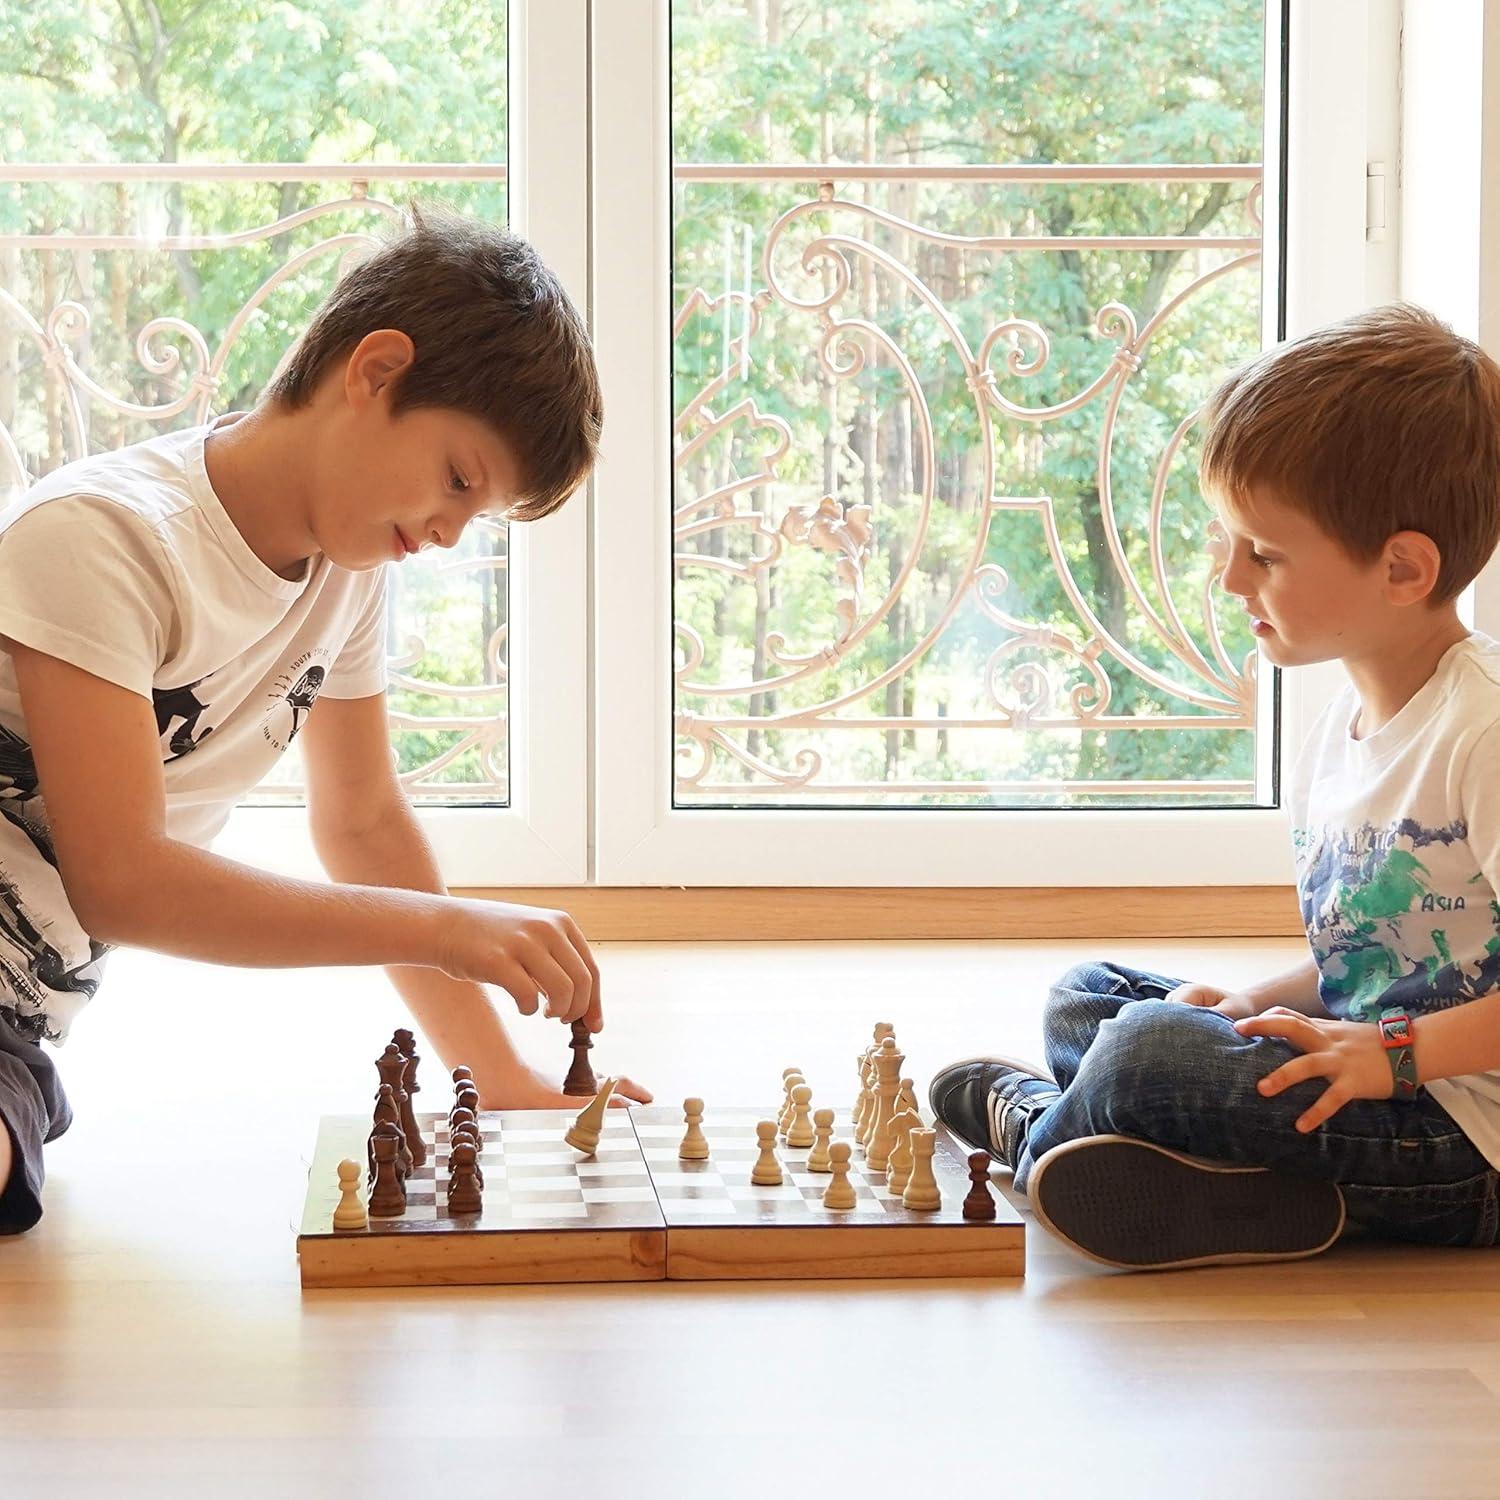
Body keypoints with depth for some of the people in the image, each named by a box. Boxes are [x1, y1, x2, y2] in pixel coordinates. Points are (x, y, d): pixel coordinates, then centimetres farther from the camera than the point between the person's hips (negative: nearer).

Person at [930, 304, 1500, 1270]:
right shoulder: (1339, 733, 10)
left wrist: (1398, 1049, -25)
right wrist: (1262, 1004, 4)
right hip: (1376, 1093, 11)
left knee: (1148, 1053, -26)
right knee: (1082, 999, 15)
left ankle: (1037, 1122, 9)